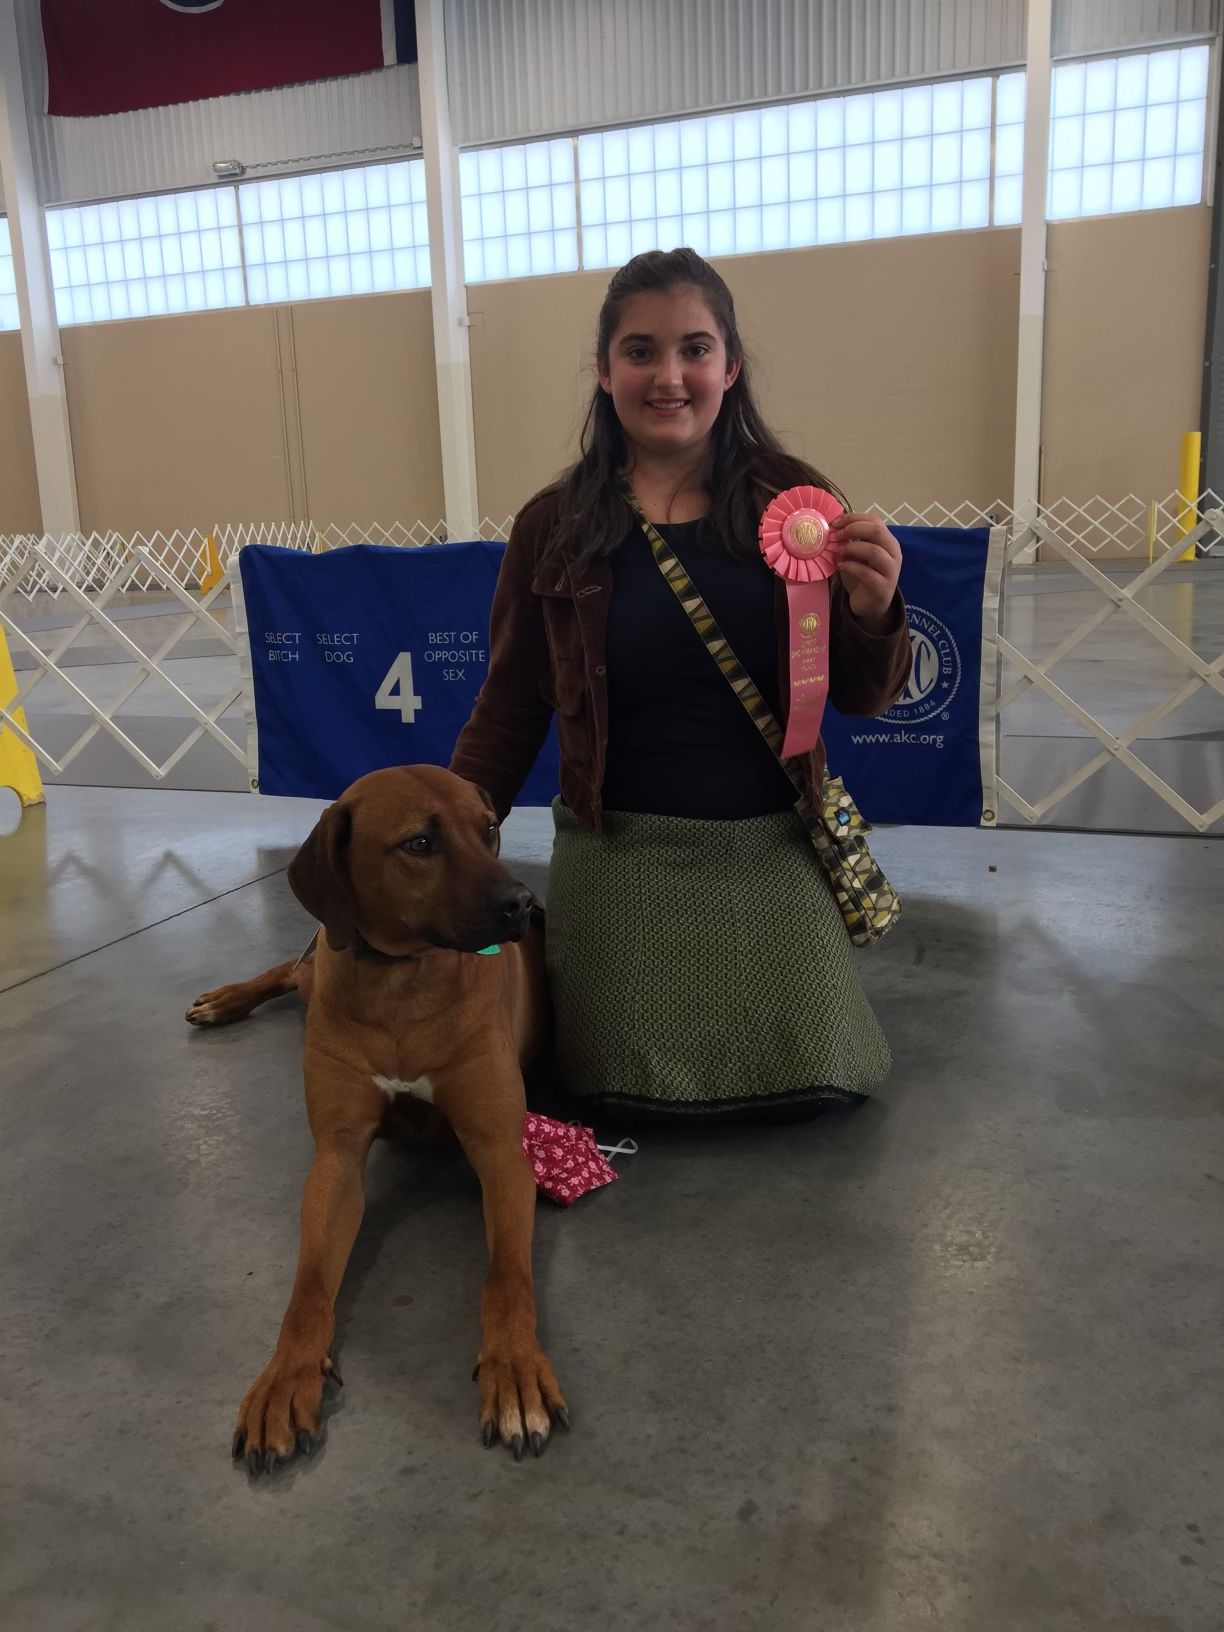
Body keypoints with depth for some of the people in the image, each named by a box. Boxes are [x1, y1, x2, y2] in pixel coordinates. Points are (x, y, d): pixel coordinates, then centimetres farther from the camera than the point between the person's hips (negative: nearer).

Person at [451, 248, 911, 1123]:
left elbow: (861, 698, 1)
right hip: (619, 853, 0)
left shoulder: (794, 502, -3)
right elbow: (508, 712, 4)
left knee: (814, 1076, 1)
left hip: (771, 848, 1)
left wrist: (874, 614, -20)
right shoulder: (554, 526, -3)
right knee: (638, 1090, 0)